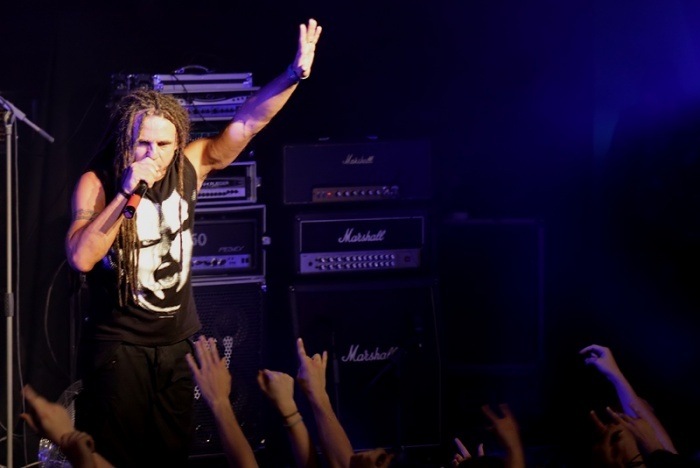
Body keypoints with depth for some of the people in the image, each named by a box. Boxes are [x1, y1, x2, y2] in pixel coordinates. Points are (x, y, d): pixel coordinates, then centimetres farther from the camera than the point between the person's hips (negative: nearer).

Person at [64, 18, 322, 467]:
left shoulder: (189, 167, -4)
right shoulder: (97, 183, -15)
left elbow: (248, 122, -8)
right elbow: (82, 257, -28)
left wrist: (294, 76, -24)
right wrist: (127, 192, -33)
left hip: (179, 340, 4)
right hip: (119, 342, -4)